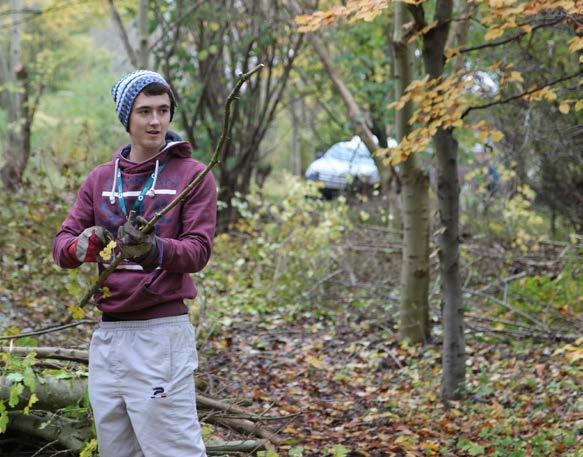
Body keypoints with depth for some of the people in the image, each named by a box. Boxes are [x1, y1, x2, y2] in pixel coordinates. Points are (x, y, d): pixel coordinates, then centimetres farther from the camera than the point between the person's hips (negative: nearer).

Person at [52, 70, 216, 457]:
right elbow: (61, 245, 9)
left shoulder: (193, 175, 0)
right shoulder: (100, 179, 14)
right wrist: (81, 247, -15)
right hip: (107, 334, 6)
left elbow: (198, 251, -9)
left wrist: (153, 249, -28)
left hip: (161, 334, -5)